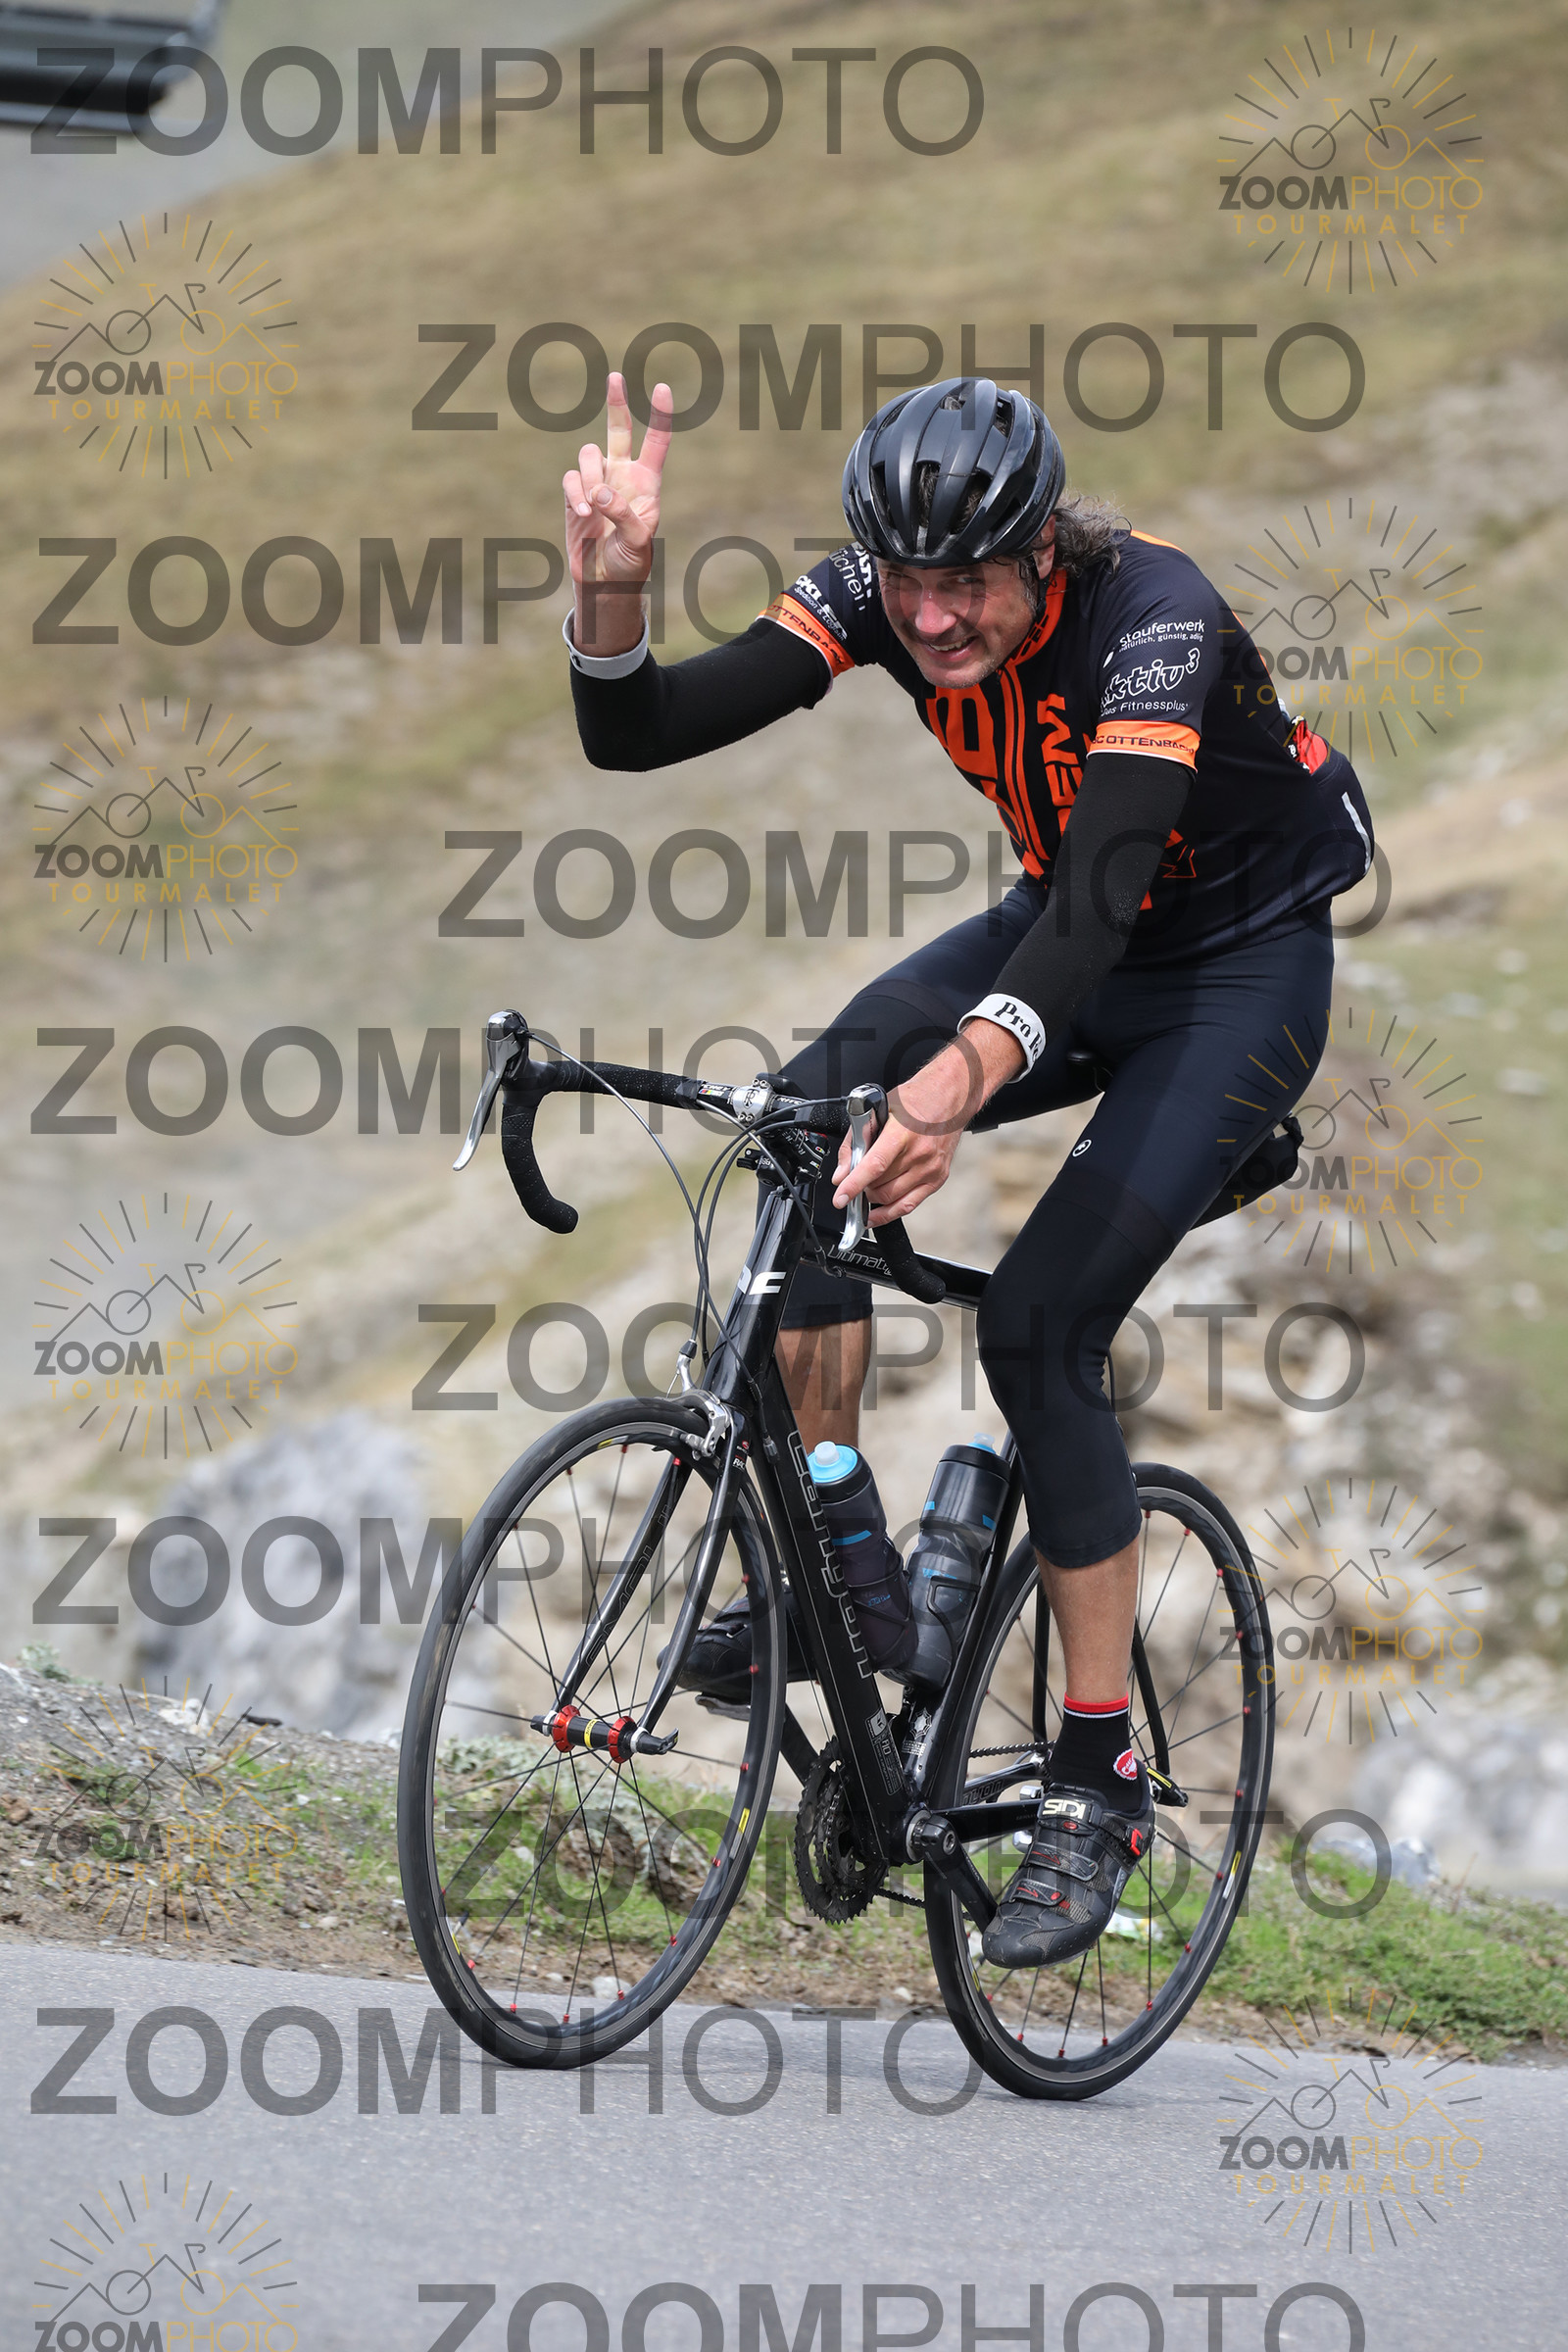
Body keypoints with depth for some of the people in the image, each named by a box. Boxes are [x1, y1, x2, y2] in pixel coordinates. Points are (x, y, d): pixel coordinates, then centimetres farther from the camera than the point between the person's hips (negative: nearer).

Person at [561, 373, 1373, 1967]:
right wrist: (608, 586, -44)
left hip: (1246, 964, -6)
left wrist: (973, 1066, -64)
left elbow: (1108, 876, -47)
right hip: (1071, 935, 6)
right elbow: (639, 734, -22)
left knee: (1037, 1319, -19)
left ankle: (1099, 1785, -8)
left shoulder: (1153, 610, -33)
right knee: (819, 1107, -22)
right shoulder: (880, 594, -17)